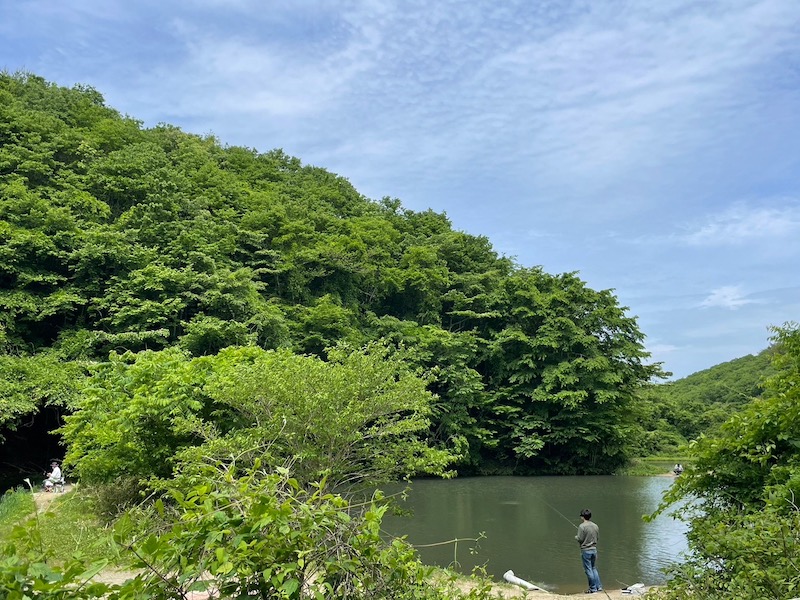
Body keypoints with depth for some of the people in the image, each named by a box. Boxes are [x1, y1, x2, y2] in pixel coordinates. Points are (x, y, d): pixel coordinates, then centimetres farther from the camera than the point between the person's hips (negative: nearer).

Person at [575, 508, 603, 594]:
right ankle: (599, 586, 19)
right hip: (594, 549, 6)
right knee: (594, 568, 19)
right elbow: (597, 537, 10)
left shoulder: (582, 526, -15)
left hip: (585, 550, -6)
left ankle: (593, 588, 8)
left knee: (588, 570, 3)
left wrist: (576, 537, 5)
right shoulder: (595, 526, 4)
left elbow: (580, 539, -16)